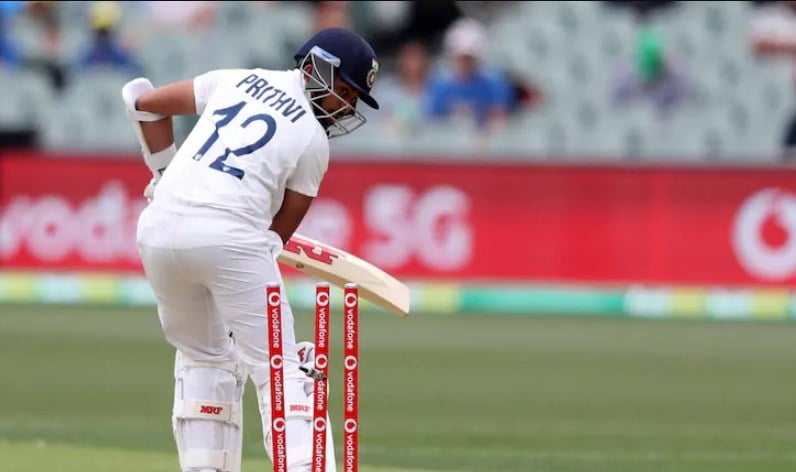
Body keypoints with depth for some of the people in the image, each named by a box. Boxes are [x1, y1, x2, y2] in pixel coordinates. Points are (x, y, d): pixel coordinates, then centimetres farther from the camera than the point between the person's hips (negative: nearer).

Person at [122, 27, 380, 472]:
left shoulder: (236, 80, 17)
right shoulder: (314, 141, 6)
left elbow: (144, 100, 22)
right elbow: (279, 232, 8)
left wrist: (166, 171, 27)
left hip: (160, 225, 5)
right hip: (229, 232, -5)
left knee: (203, 357, 21)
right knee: (278, 367, -1)